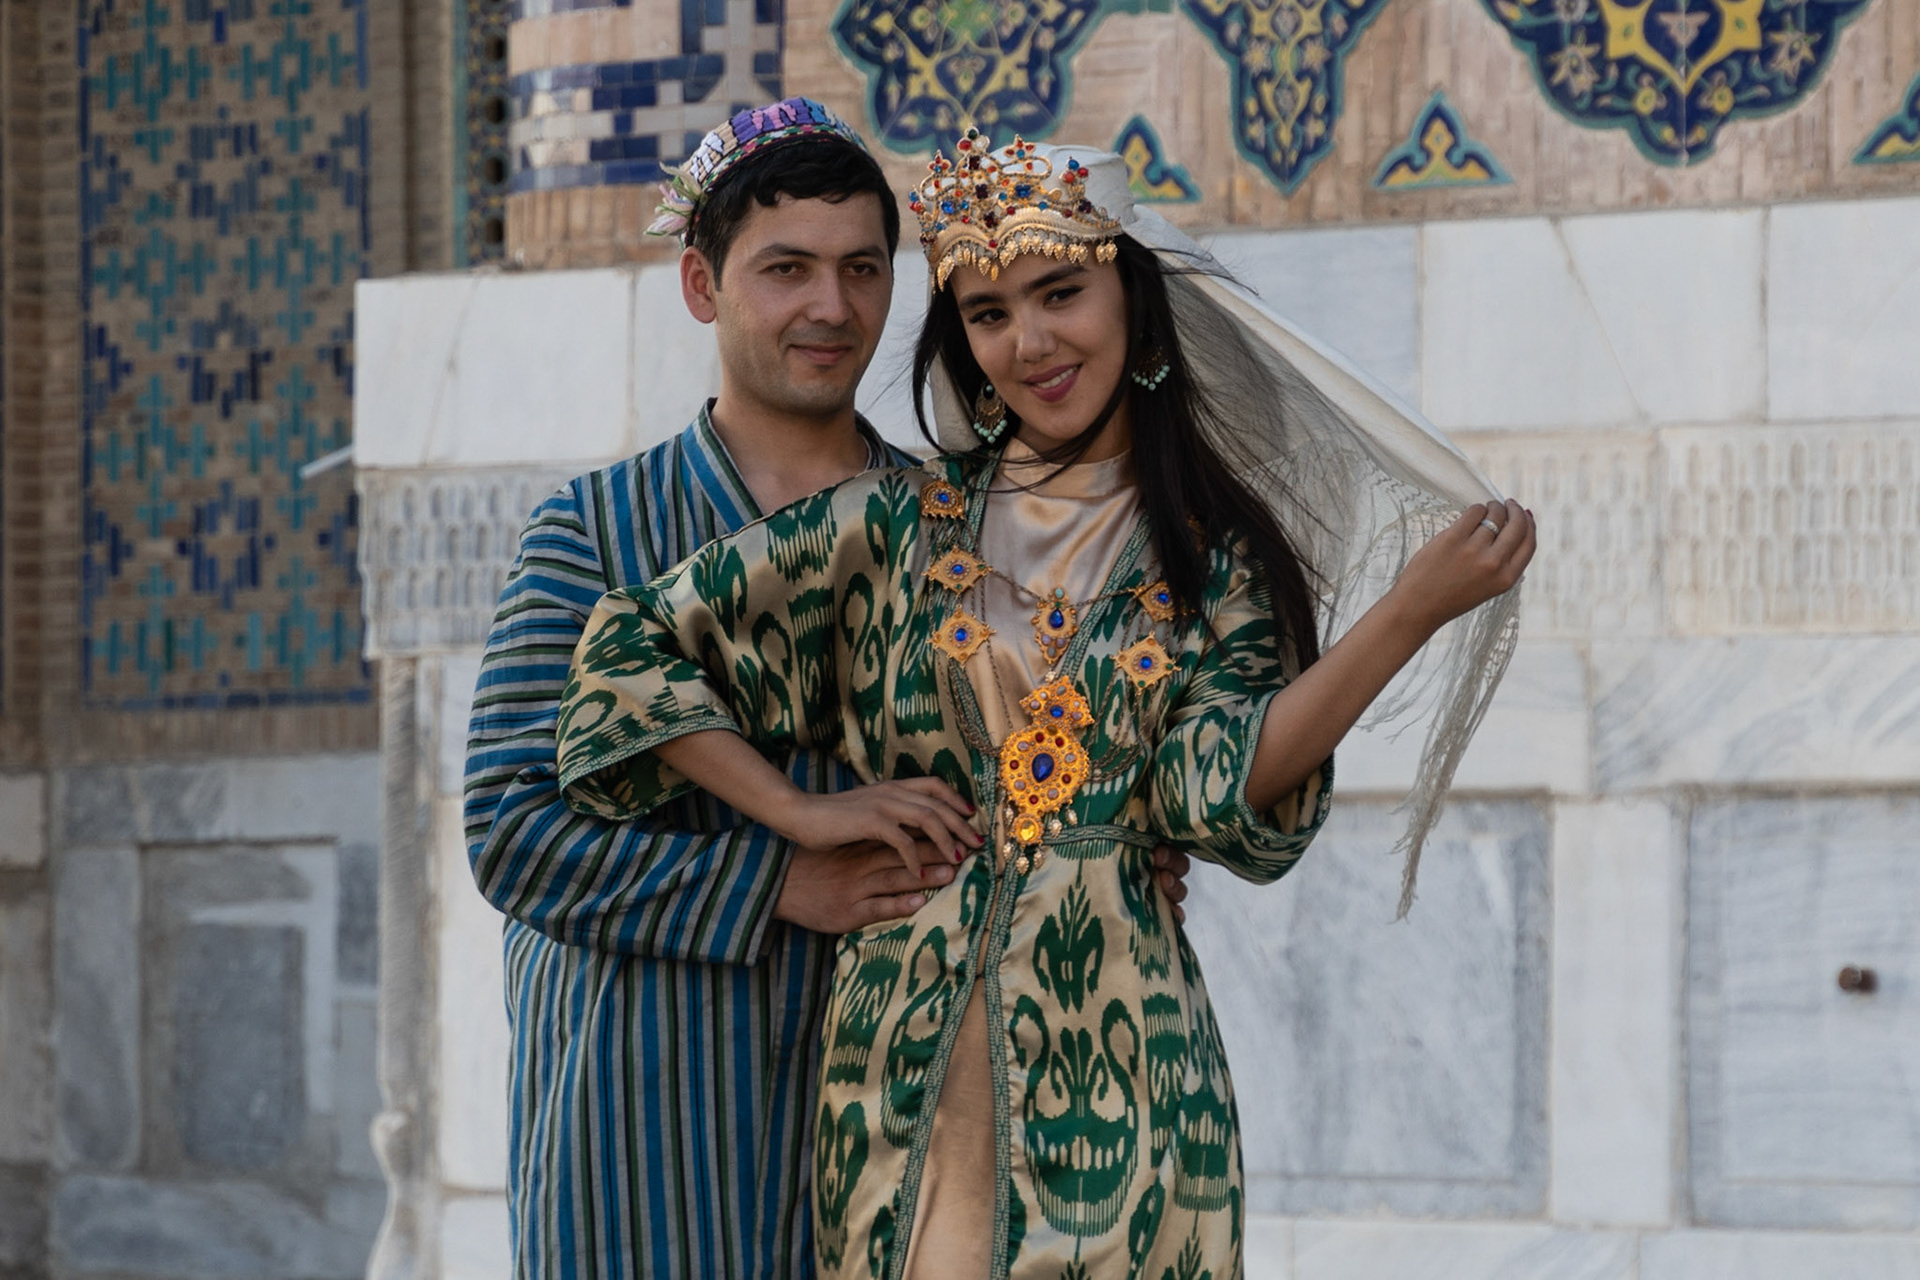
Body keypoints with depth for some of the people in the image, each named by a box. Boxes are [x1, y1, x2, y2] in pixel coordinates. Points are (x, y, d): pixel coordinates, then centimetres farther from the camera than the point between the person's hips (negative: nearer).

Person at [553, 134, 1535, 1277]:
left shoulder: (1212, 557, 6)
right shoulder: (899, 525, 5)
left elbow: (1222, 785, -11)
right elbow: (632, 645, 3)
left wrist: (1415, 612, -18)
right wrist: (804, 815, -3)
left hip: (1120, 1051, 0)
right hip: (919, 1046, 0)